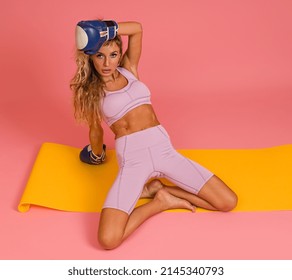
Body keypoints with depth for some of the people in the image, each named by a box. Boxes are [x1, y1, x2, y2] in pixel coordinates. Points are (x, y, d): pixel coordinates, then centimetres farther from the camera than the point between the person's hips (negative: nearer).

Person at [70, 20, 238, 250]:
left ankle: (159, 189, 7)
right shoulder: (90, 89, 9)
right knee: (108, 239, -26)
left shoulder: (129, 70, 15)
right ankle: (160, 202, 0)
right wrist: (97, 156, 36)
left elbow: (137, 29, 2)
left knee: (228, 202, -6)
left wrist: (106, 30, -3)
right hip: (132, 157, -3)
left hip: (163, 148, 3)